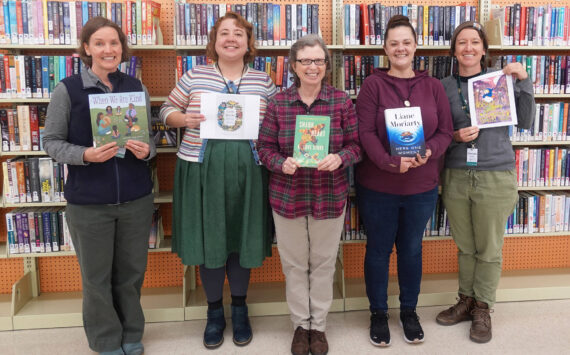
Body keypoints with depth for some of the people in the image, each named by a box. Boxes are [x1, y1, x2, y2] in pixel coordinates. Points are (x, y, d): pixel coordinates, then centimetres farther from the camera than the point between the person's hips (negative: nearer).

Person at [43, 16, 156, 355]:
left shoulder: (136, 87, 3)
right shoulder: (68, 89, -6)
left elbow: (150, 137, 9)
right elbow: (52, 141, -2)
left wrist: (146, 150, -13)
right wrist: (86, 155, -20)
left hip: (136, 198, 2)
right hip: (88, 201, -2)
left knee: (132, 271, 14)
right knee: (97, 276, 11)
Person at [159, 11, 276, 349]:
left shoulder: (263, 80, 7)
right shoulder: (194, 75, 6)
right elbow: (167, 110, 12)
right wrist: (184, 119, -10)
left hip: (247, 171, 0)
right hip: (202, 169, 0)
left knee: (242, 240, 10)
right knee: (208, 240, 7)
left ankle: (240, 309, 32)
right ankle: (215, 312, 28)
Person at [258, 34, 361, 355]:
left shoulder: (342, 101, -2)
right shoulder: (278, 103, -2)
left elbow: (356, 145, 0)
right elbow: (265, 147, 1)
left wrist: (340, 158, -21)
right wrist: (281, 164, -18)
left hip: (330, 197, 0)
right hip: (287, 196, 1)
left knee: (324, 263, 13)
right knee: (294, 264, 13)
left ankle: (319, 325, 33)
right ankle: (300, 324, 33)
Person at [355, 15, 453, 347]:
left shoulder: (433, 86, 4)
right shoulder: (373, 84, -5)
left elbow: (445, 131, 3)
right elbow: (366, 132, -13)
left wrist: (429, 152, -17)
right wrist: (390, 162, -27)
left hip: (422, 187, 3)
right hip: (377, 186, -2)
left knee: (412, 248, 16)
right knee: (379, 249, 10)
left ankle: (409, 311, 36)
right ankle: (379, 313, 29)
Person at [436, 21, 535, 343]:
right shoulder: (445, 87, 4)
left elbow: (526, 122, -2)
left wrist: (524, 81, -10)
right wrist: (455, 137, -10)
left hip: (496, 176, -2)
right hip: (456, 176, 2)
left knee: (489, 249, 7)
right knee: (465, 247, 14)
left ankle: (483, 308, 24)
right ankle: (467, 301, 31)